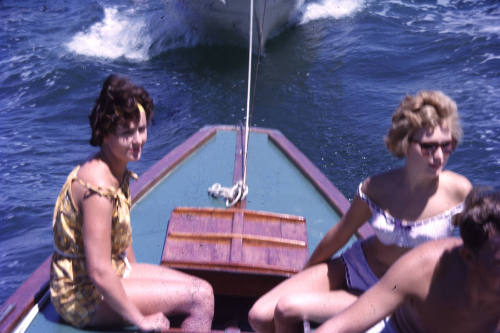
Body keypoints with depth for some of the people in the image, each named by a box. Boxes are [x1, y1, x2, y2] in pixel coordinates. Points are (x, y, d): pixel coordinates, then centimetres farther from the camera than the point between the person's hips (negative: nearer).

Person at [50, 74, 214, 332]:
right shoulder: (98, 184, -28)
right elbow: (99, 272, -28)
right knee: (201, 297, -12)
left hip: (114, 272, 9)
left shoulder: (118, 171, 3)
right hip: (83, 297, -9)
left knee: (202, 290, 8)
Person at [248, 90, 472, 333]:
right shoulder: (376, 188, -13)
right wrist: (303, 276, 15)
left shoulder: (459, 192, -21)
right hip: (353, 268, 3)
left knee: (287, 309, -19)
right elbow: (340, 235, 3)